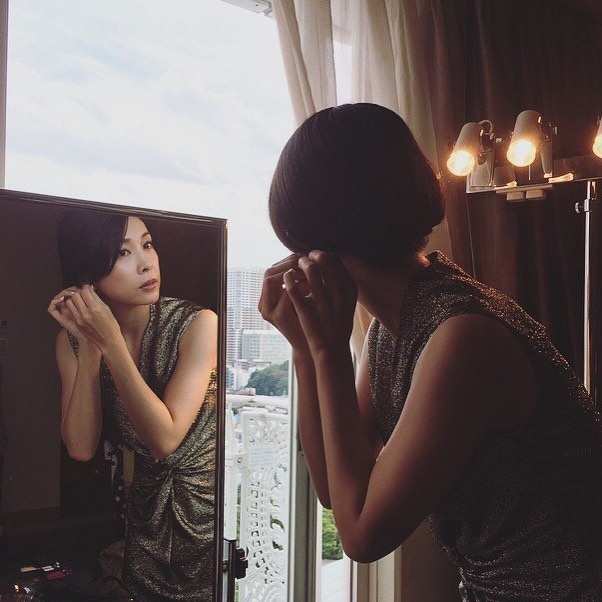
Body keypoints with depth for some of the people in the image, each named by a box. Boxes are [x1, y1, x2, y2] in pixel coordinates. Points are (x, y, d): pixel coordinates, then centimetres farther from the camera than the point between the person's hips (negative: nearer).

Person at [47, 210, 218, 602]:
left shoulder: (199, 325, -22)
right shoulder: (73, 340, -8)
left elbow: (165, 438, -27)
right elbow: (81, 448, -16)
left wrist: (111, 343, -30)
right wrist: (89, 346, -23)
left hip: (209, 509, -3)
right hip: (148, 511, 4)